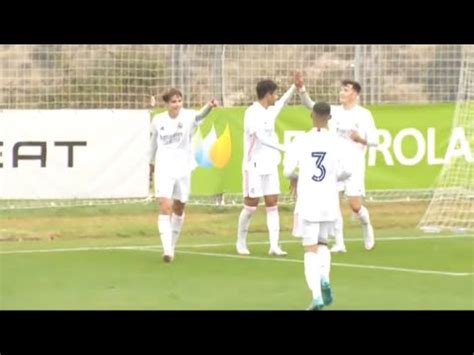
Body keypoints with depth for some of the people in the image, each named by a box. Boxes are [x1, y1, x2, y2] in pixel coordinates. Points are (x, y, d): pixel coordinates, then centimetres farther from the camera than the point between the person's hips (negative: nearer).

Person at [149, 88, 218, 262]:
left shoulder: (187, 117, -8)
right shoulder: (158, 120, -1)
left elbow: (200, 115, -32)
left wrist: (209, 106, -54)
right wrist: (151, 163, 26)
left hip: (183, 169, 1)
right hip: (163, 169, -1)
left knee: (179, 209, 12)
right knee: (165, 208, -15)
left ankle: (172, 245, 31)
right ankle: (167, 249, -20)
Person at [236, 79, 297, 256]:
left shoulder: (270, 111, 9)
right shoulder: (252, 113, -15)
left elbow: (283, 102, 30)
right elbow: (262, 138, -27)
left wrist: (295, 86, 17)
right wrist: (284, 148, -35)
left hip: (270, 166, 7)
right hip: (254, 167, -7)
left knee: (272, 205, -1)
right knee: (251, 206, 0)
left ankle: (274, 245, -4)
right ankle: (241, 243, 16)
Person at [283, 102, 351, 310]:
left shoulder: (301, 142, -5)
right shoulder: (336, 142, -3)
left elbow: (288, 170, -10)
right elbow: (344, 172, -7)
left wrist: (294, 178, 13)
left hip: (307, 201, -2)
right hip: (329, 201, 2)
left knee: (310, 249, 1)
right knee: (322, 244, 21)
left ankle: (316, 295, -12)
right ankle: (324, 279, -6)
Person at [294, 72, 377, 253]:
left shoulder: (364, 115, -1)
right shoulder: (333, 111, 5)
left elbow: (374, 141, 0)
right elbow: (310, 104, -5)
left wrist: (361, 139, -21)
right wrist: (301, 88, -20)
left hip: (354, 165, -3)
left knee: (355, 206, -6)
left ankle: (367, 227, 27)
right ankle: (339, 243, -2)